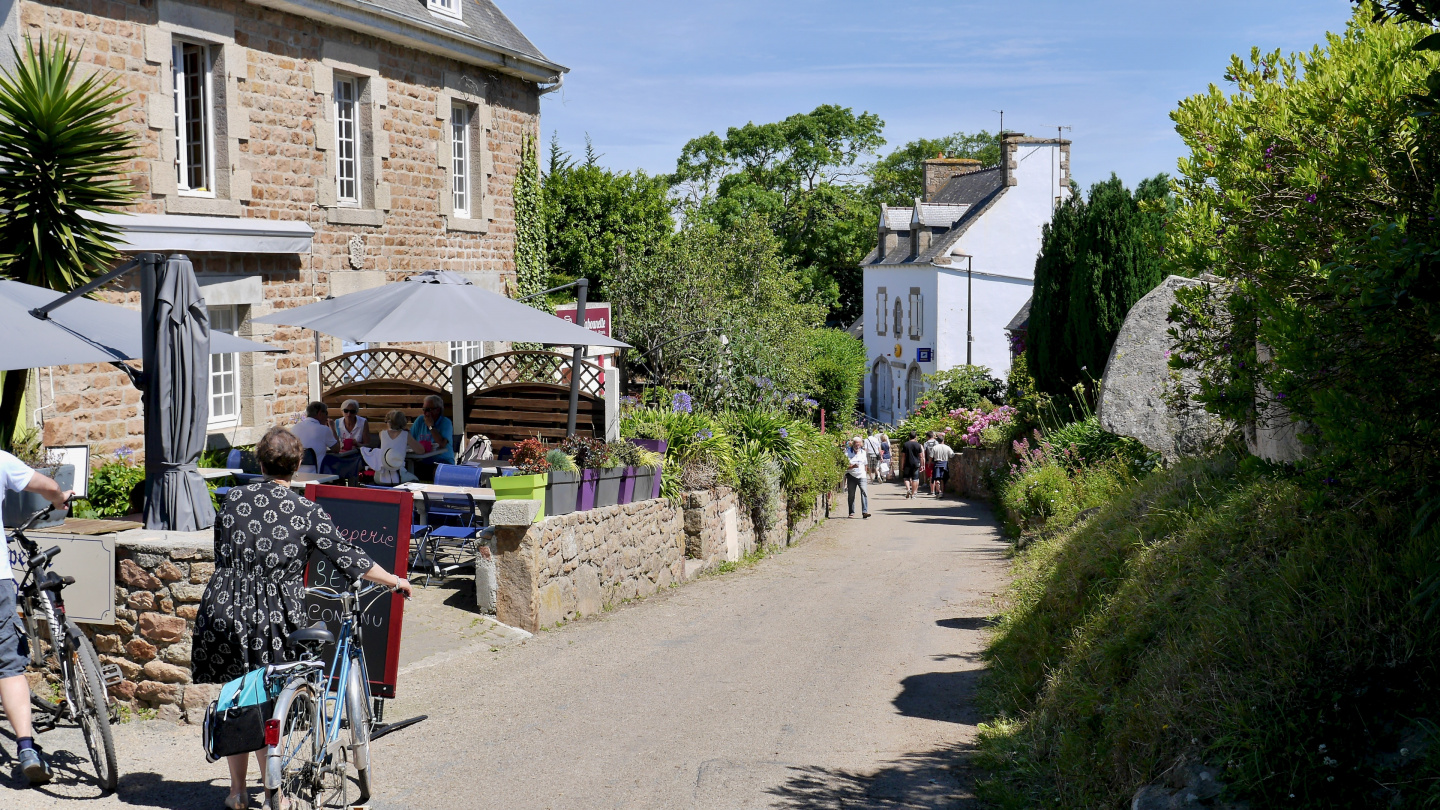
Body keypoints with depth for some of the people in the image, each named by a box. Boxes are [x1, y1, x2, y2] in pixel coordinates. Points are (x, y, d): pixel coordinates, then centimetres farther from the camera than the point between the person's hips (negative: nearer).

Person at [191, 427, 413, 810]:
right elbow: (347, 557, -2)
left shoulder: (233, 498, 3)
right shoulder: (307, 512, -6)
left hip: (224, 610, 3)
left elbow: (219, 551, 15)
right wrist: (394, 581, 10)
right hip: (273, 619, -3)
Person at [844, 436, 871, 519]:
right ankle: (851, 513, 14)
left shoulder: (863, 453, 9)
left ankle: (865, 512, -20)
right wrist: (852, 466, -24)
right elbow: (845, 467, -6)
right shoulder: (848, 452, -1)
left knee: (864, 492, -15)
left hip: (861, 476, 1)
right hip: (851, 476, -1)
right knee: (851, 495, 3)